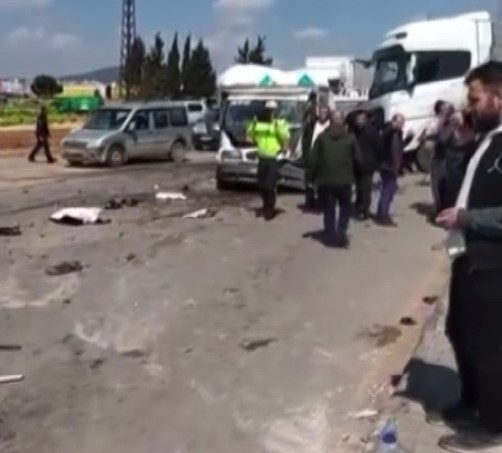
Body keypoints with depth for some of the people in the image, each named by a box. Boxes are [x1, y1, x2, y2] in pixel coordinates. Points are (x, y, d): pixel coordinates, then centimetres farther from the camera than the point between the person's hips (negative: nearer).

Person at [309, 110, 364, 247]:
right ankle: (341, 233, 3)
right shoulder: (350, 138, 0)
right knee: (345, 208, 16)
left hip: (325, 180, 1)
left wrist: (315, 175, 8)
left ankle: (330, 237, 10)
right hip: (345, 180, 0)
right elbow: (359, 159, 1)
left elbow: (313, 159, -3)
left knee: (329, 210, 10)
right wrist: (351, 172, 18)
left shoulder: (322, 137, -1)